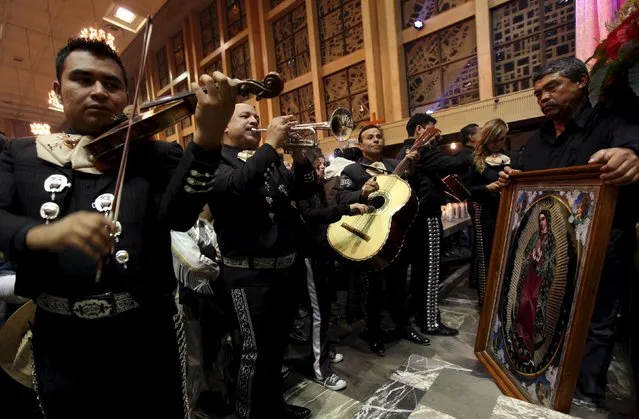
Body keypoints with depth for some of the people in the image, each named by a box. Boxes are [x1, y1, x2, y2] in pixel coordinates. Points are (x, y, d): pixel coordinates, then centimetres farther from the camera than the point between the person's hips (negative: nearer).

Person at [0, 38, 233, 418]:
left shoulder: (152, 154, -2)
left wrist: (207, 139, -33)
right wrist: (42, 234, -29)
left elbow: (177, 215, -19)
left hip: (147, 334, -1)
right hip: (59, 341, 2)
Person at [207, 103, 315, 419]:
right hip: (250, 272, -7)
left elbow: (304, 189, 8)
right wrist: (271, 143, -23)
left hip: (285, 266, 8)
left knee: (277, 344, 21)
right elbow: (236, 185, -28)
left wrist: (298, 154, -6)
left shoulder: (269, 159, 14)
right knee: (256, 350, 2)